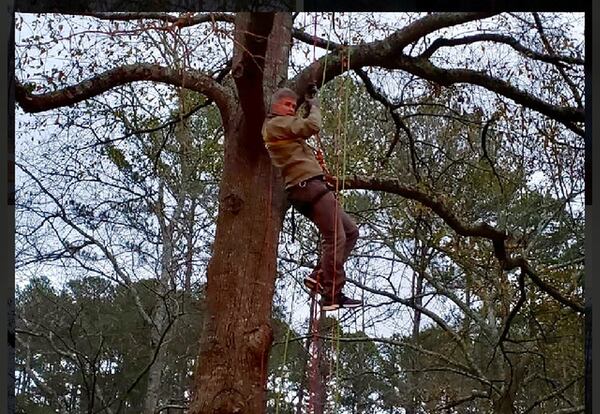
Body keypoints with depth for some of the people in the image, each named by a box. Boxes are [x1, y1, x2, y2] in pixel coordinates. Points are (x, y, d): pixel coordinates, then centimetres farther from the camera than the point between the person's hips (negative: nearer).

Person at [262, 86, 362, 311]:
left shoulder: (283, 127, 29)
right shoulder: (276, 124, -4)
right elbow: (312, 126, -15)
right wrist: (314, 107, 4)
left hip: (312, 187, 11)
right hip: (308, 185, -11)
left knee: (350, 231, 10)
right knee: (336, 238, -14)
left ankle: (319, 275, 3)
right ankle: (332, 295, -17)